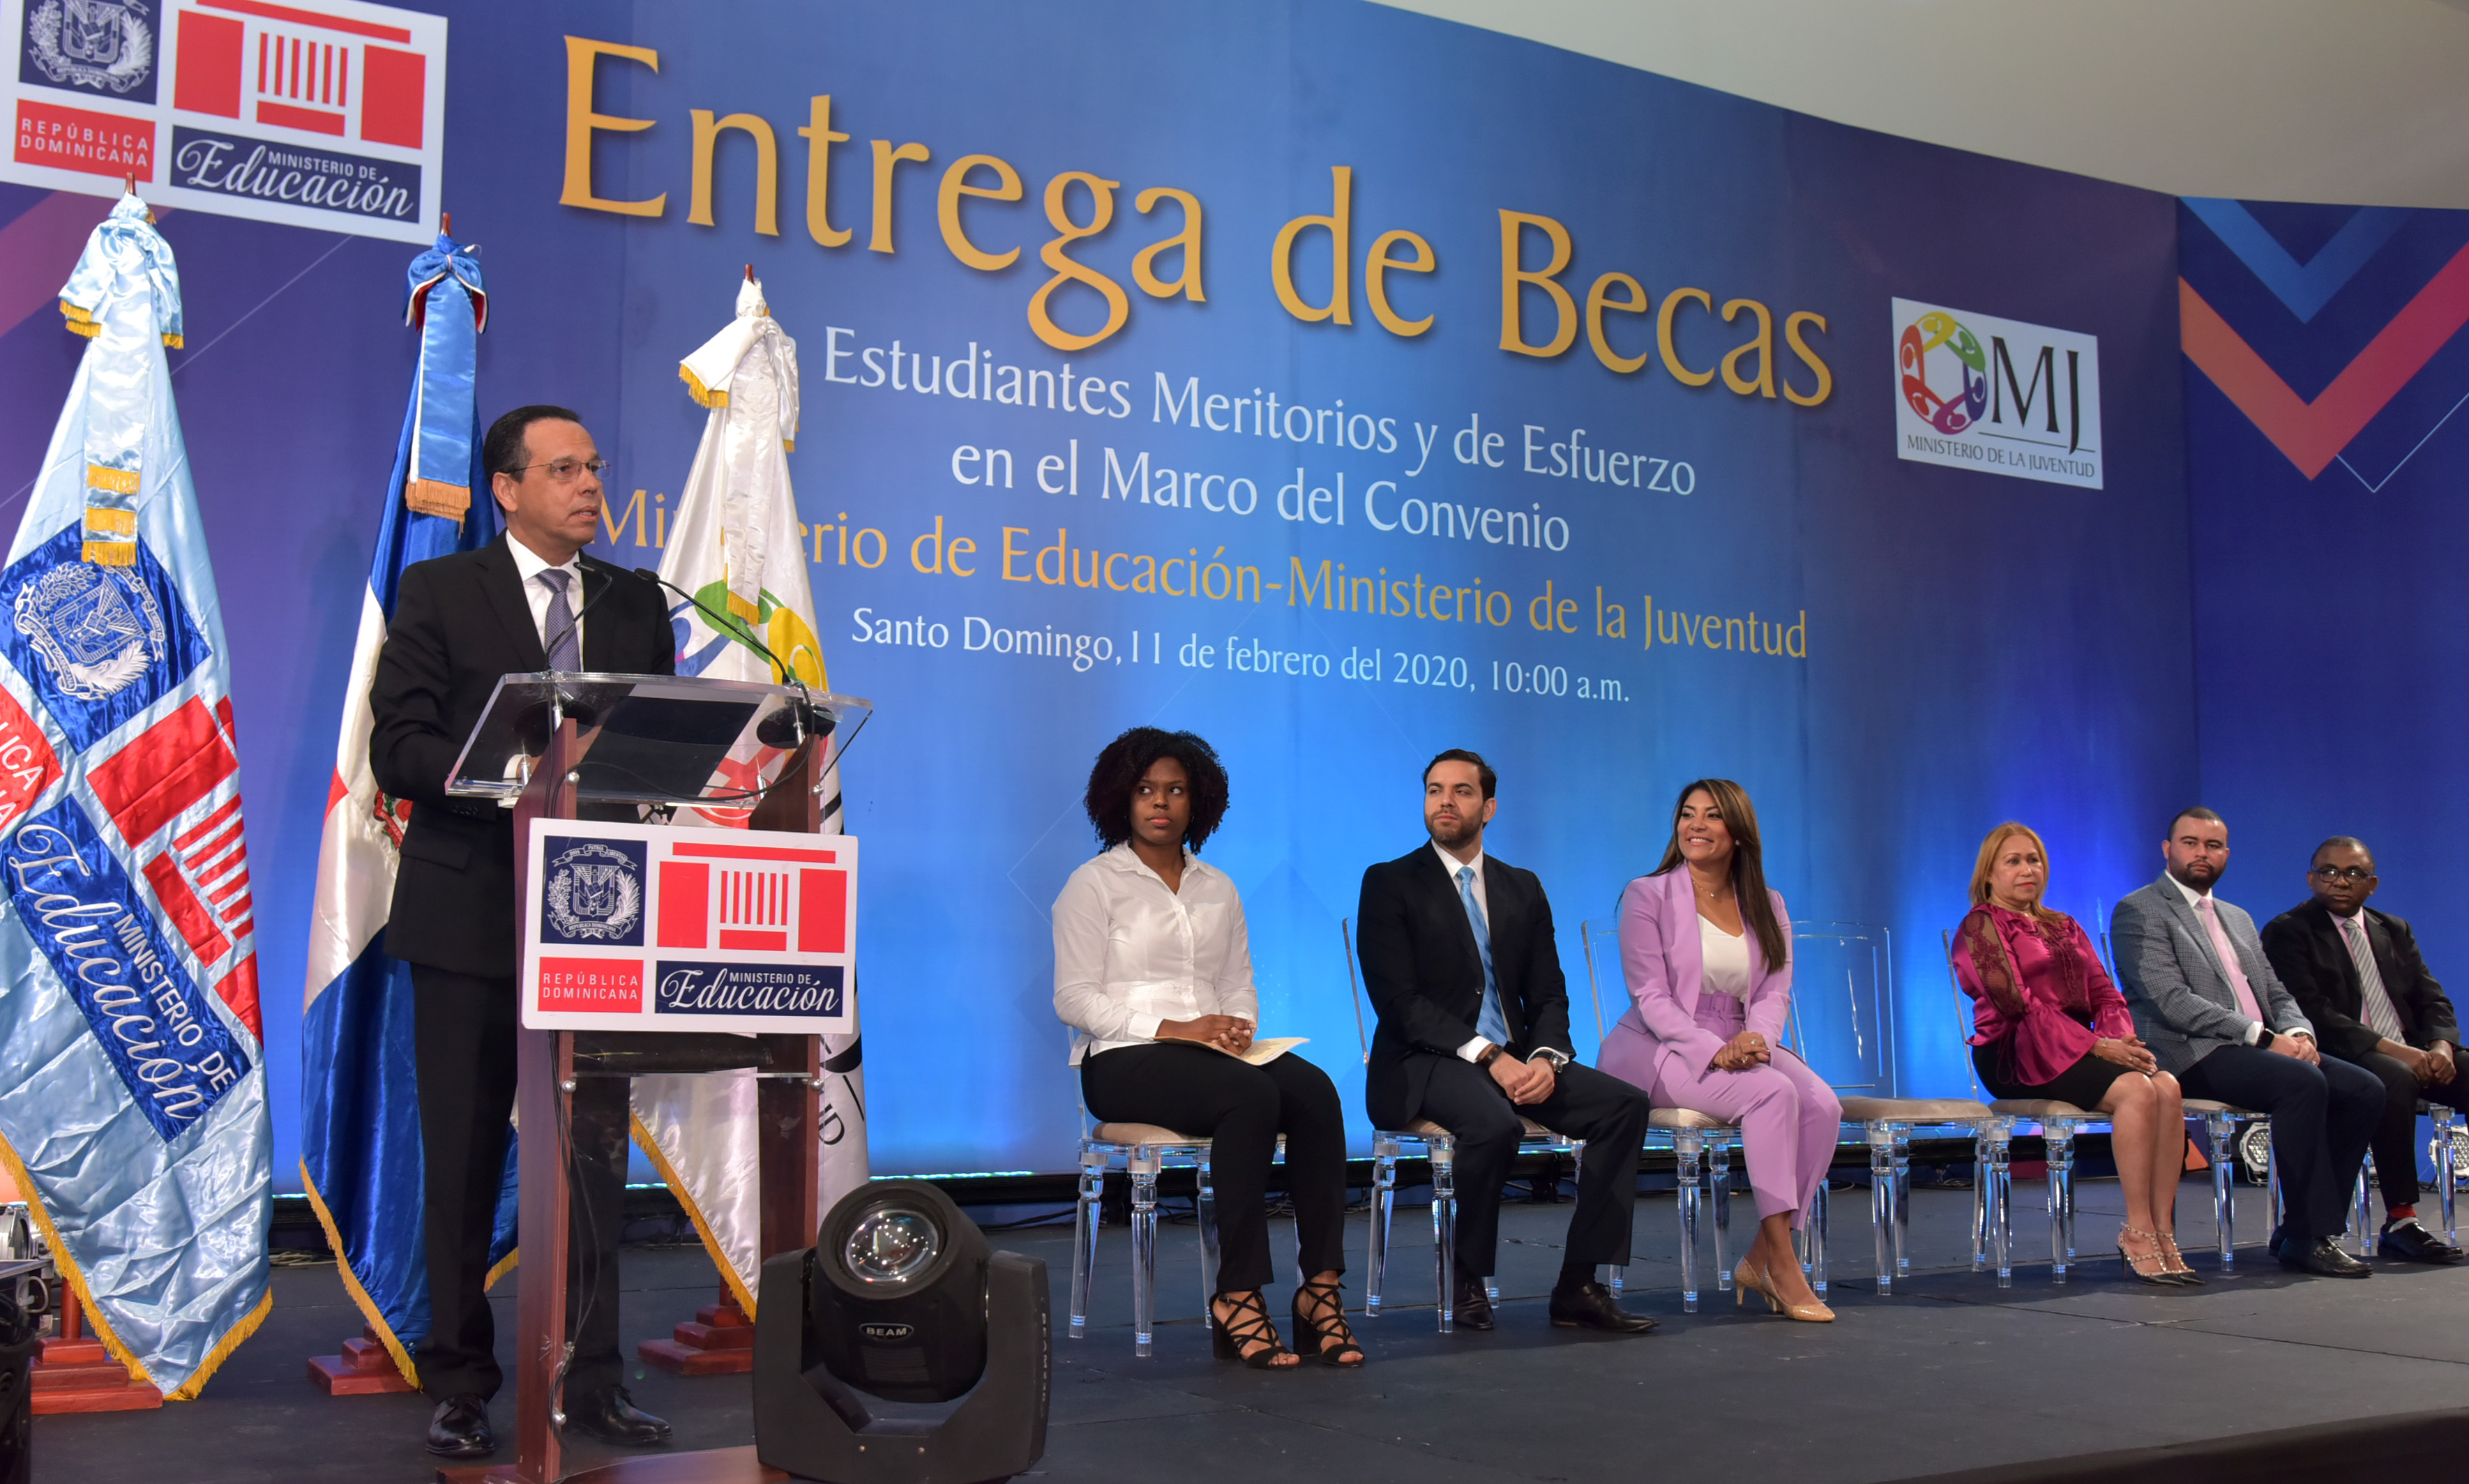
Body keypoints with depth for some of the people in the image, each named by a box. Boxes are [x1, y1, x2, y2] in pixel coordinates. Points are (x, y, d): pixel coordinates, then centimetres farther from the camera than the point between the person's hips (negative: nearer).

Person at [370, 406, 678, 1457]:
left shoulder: (636, 605, 12)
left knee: (595, 1153, 2)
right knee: (464, 1158, 7)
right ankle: (460, 1384, 20)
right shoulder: (440, 592, 1)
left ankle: (591, 1381, 11)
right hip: (471, 911, -3)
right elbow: (397, 749, -7)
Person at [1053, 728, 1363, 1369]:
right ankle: (1239, 1296, -31)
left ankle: (1322, 1286, -27)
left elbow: (1240, 985, 17)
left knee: (1313, 1088, -26)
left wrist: (1238, 1027, -7)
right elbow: (1074, 998, -5)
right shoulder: (1094, 884, 3)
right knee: (1251, 1096, -35)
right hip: (1123, 1060, -5)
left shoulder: (1217, 888, 20)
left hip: (1212, 1050, 5)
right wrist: (1170, 1029, -16)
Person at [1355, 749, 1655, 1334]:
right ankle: (1467, 1281, -11)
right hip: (1424, 1064, -5)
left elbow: (1549, 996, 11)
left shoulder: (1523, 889, 15)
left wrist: (1546, 1058, -12)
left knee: (1625, 1103, -16)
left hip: (1515, 1060, 6)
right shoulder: (1389, 883, -1)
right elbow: (1398, 998, -11)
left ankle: (1579, 1286, -12)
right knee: (1495, 1124, -35)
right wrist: (1488, 1056, -21)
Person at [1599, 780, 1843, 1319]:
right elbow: (1651, 997, -9)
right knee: (1774, 1093, -30)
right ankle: (1783, 1263, -26)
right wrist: (1714, 1051, -23)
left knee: (1824, 1105, -24)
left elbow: (1775, 993, 5)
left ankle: (1761, 1258, -16)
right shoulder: (1648, 896, -1)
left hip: (1743, 1047, 5)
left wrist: (1757, 1039, -18)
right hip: (1661, 1051, -5)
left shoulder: (1767, 907, 14)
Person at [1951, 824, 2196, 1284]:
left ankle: (2162, 1232, -23)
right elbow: (2015, 1002, -11)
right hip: (2019, 1055, -7)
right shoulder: (1980, 925, 1)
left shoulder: (2065, 927, 25)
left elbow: (2105, 995, 15)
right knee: (2136, 1089, -29)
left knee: (2168, 1087, -22)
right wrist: (2095, 1045, -17)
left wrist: (2122, 1039, -8)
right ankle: (2137, 1233, -25)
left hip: (2080, 1047, 7)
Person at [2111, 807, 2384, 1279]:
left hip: (2260, 1050, 8)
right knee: (2304, 1082, -30)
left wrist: (2297, 1032, -4)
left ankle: (2306, 1230, -7)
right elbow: (2171, 1000, -13)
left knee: (2364, 1089, -11)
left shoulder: (2238, 919, 26)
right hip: (2191, 1056, -8)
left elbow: (2278, 995, 21)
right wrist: (2263, 1037, -18)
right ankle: (2308, 1237, -22)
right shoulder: (2138, 913, -1)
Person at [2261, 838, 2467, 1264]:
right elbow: (2312, 1012, -12)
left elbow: (2433, 1001, 13)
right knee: (2394, 1081, -36)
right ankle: (2400, 1222, -31)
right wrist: (2387, 1049, -21)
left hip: (2413, 1055, 6)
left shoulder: (2395, 932, 22)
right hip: (2342, 1058, -6)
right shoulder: (2287, 932, 1)